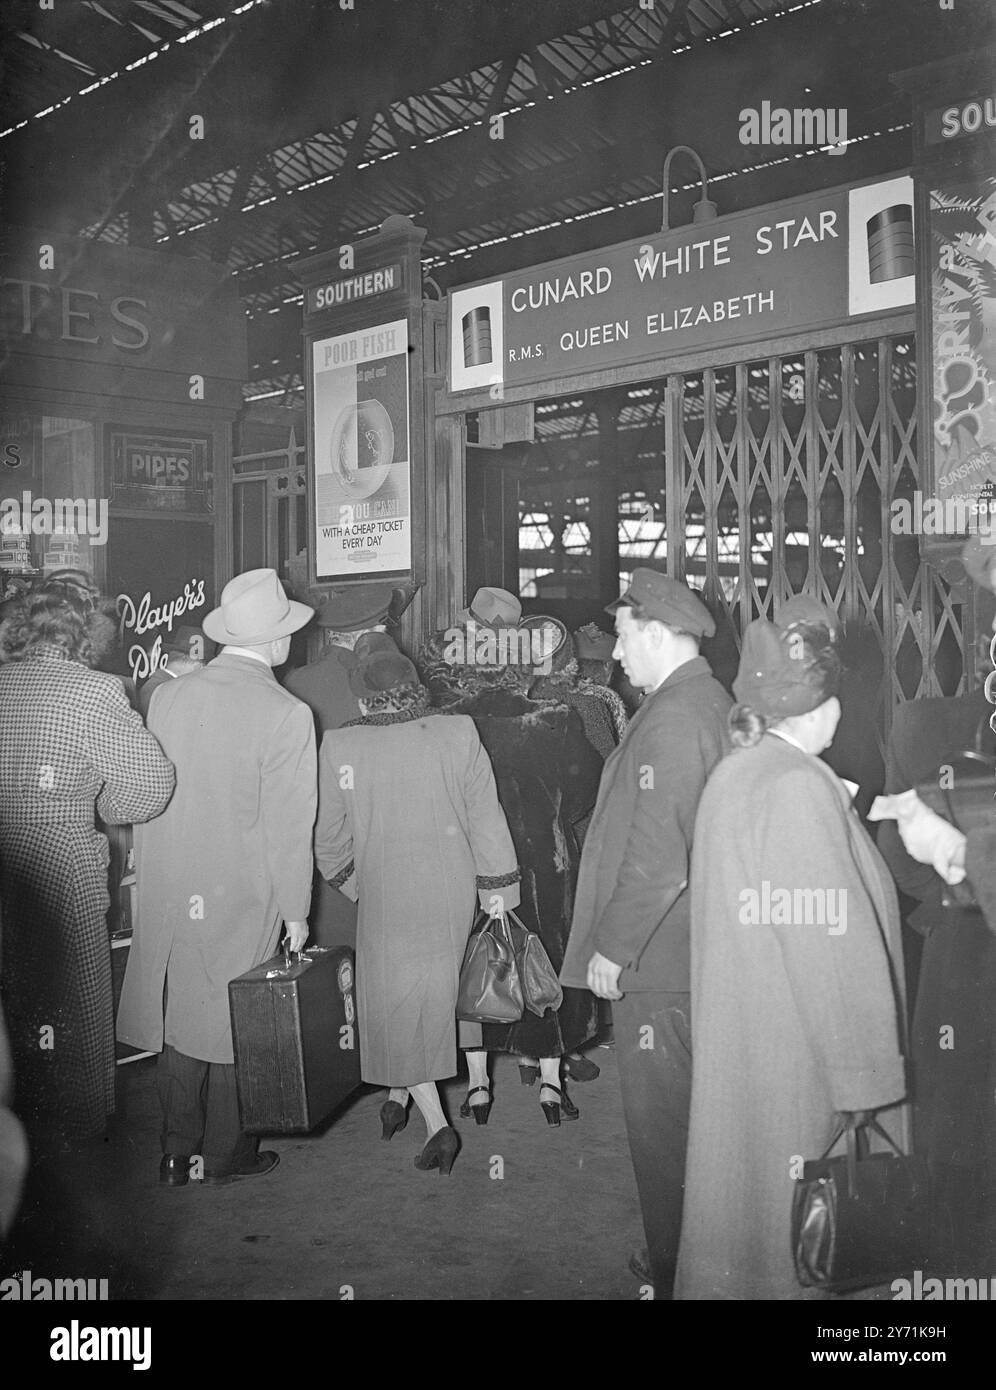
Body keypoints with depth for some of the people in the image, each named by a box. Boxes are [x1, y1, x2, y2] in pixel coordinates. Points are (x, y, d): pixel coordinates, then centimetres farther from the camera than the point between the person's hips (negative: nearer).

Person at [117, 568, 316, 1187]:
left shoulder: (167, 696, 0)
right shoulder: (286, 715, -14)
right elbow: (290, 825, -12)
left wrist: (153, 877, 15)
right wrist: (295, 910, -3)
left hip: (169, 890, 4)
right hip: (242, 895, -4)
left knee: (181, 1018, 14)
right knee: (231, 1018, 10)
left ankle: (178, 1153, 24)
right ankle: (224, 1152, 23)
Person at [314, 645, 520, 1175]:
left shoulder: (339, 747, -11)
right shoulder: (458, 735, -9)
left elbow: (329, 839, -2)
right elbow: (486, 821, -5)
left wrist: (353, 885, 15)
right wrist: (498, 894, 4)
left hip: (385, 898, -2)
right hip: (453, 893, 3)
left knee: (399, 1008, 10)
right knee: (432, 998, 20)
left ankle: (437, 1125, 2)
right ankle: (399, 1097, 36)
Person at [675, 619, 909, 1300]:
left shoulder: (733, 774, 5)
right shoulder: (799, 785, -21)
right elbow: (831, 938, -22)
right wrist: (865, 1071, -16)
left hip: (736, 1032, 8)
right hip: (793, 1044, -8)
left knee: (743, 1180, 21)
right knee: (785, 1202, 6)